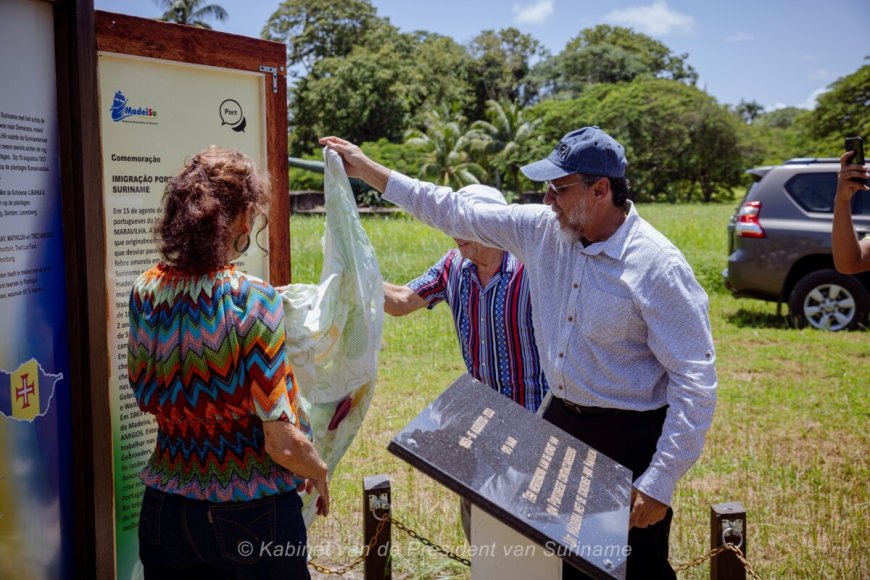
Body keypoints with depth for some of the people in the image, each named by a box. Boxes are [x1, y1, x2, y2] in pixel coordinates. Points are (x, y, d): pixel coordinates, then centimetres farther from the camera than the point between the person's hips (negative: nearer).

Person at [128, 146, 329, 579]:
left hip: (165, 509, 4)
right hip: (251, 514, -4)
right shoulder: (253, 300, -21)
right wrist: (318, 472, -1)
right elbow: (283, 444, -20)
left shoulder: (146, 291, -5)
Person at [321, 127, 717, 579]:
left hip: (631, 438, -6)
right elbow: (458, 214, 8)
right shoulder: (544, 229, -2)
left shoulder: (658, 267, -21)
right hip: (560, 422, 6)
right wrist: (369, 171, 10)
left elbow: (695, 381, -20)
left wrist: (660, 482, -22)